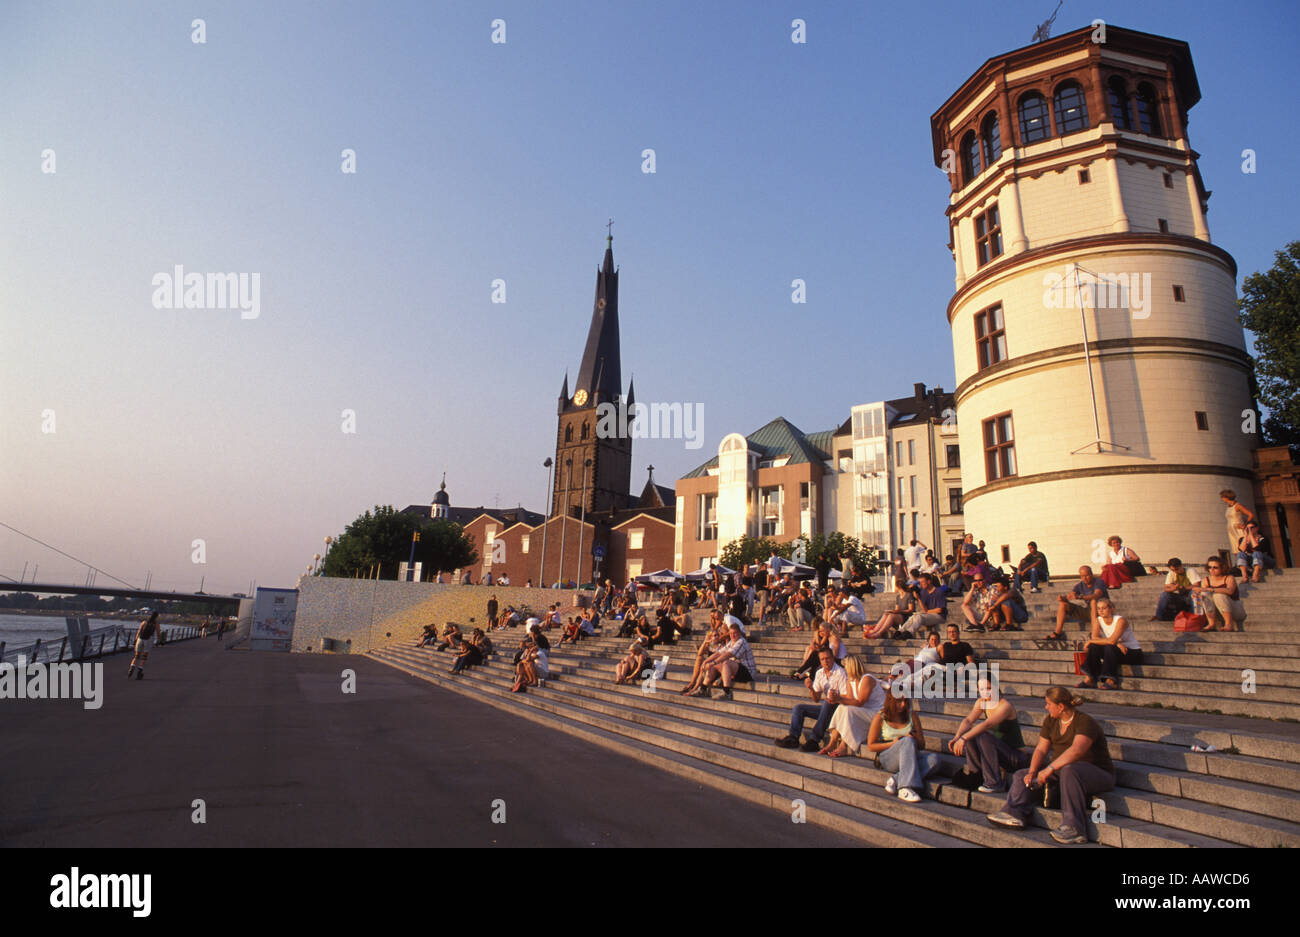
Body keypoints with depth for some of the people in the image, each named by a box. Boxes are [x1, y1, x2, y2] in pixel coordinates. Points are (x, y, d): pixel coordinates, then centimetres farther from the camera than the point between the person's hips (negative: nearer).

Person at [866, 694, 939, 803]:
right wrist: (893, 743, -13)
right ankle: (905, 789, -43)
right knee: (907, 741, -35)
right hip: (887, 759, -4)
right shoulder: (880, 718, -1)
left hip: (910, 757, 4)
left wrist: (915, 737, -11)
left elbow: (922, 745, 13)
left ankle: (895, 780, -31)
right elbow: (870, 746, -1)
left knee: (934, 758, -28)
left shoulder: (912, 715, 9)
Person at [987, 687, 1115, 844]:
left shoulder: (1085, 722, -20)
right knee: (1021, 775, -1)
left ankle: (1074, 828, -39)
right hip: (1061, 770, 8)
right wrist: (1032, 772, -13)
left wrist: (1050, 769, -39)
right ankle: (1014, 814, -18)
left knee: (1069, 771, -41)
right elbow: (1041, 749, 4)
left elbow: (1076, 750, -35)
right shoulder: (1050, 721, 5)